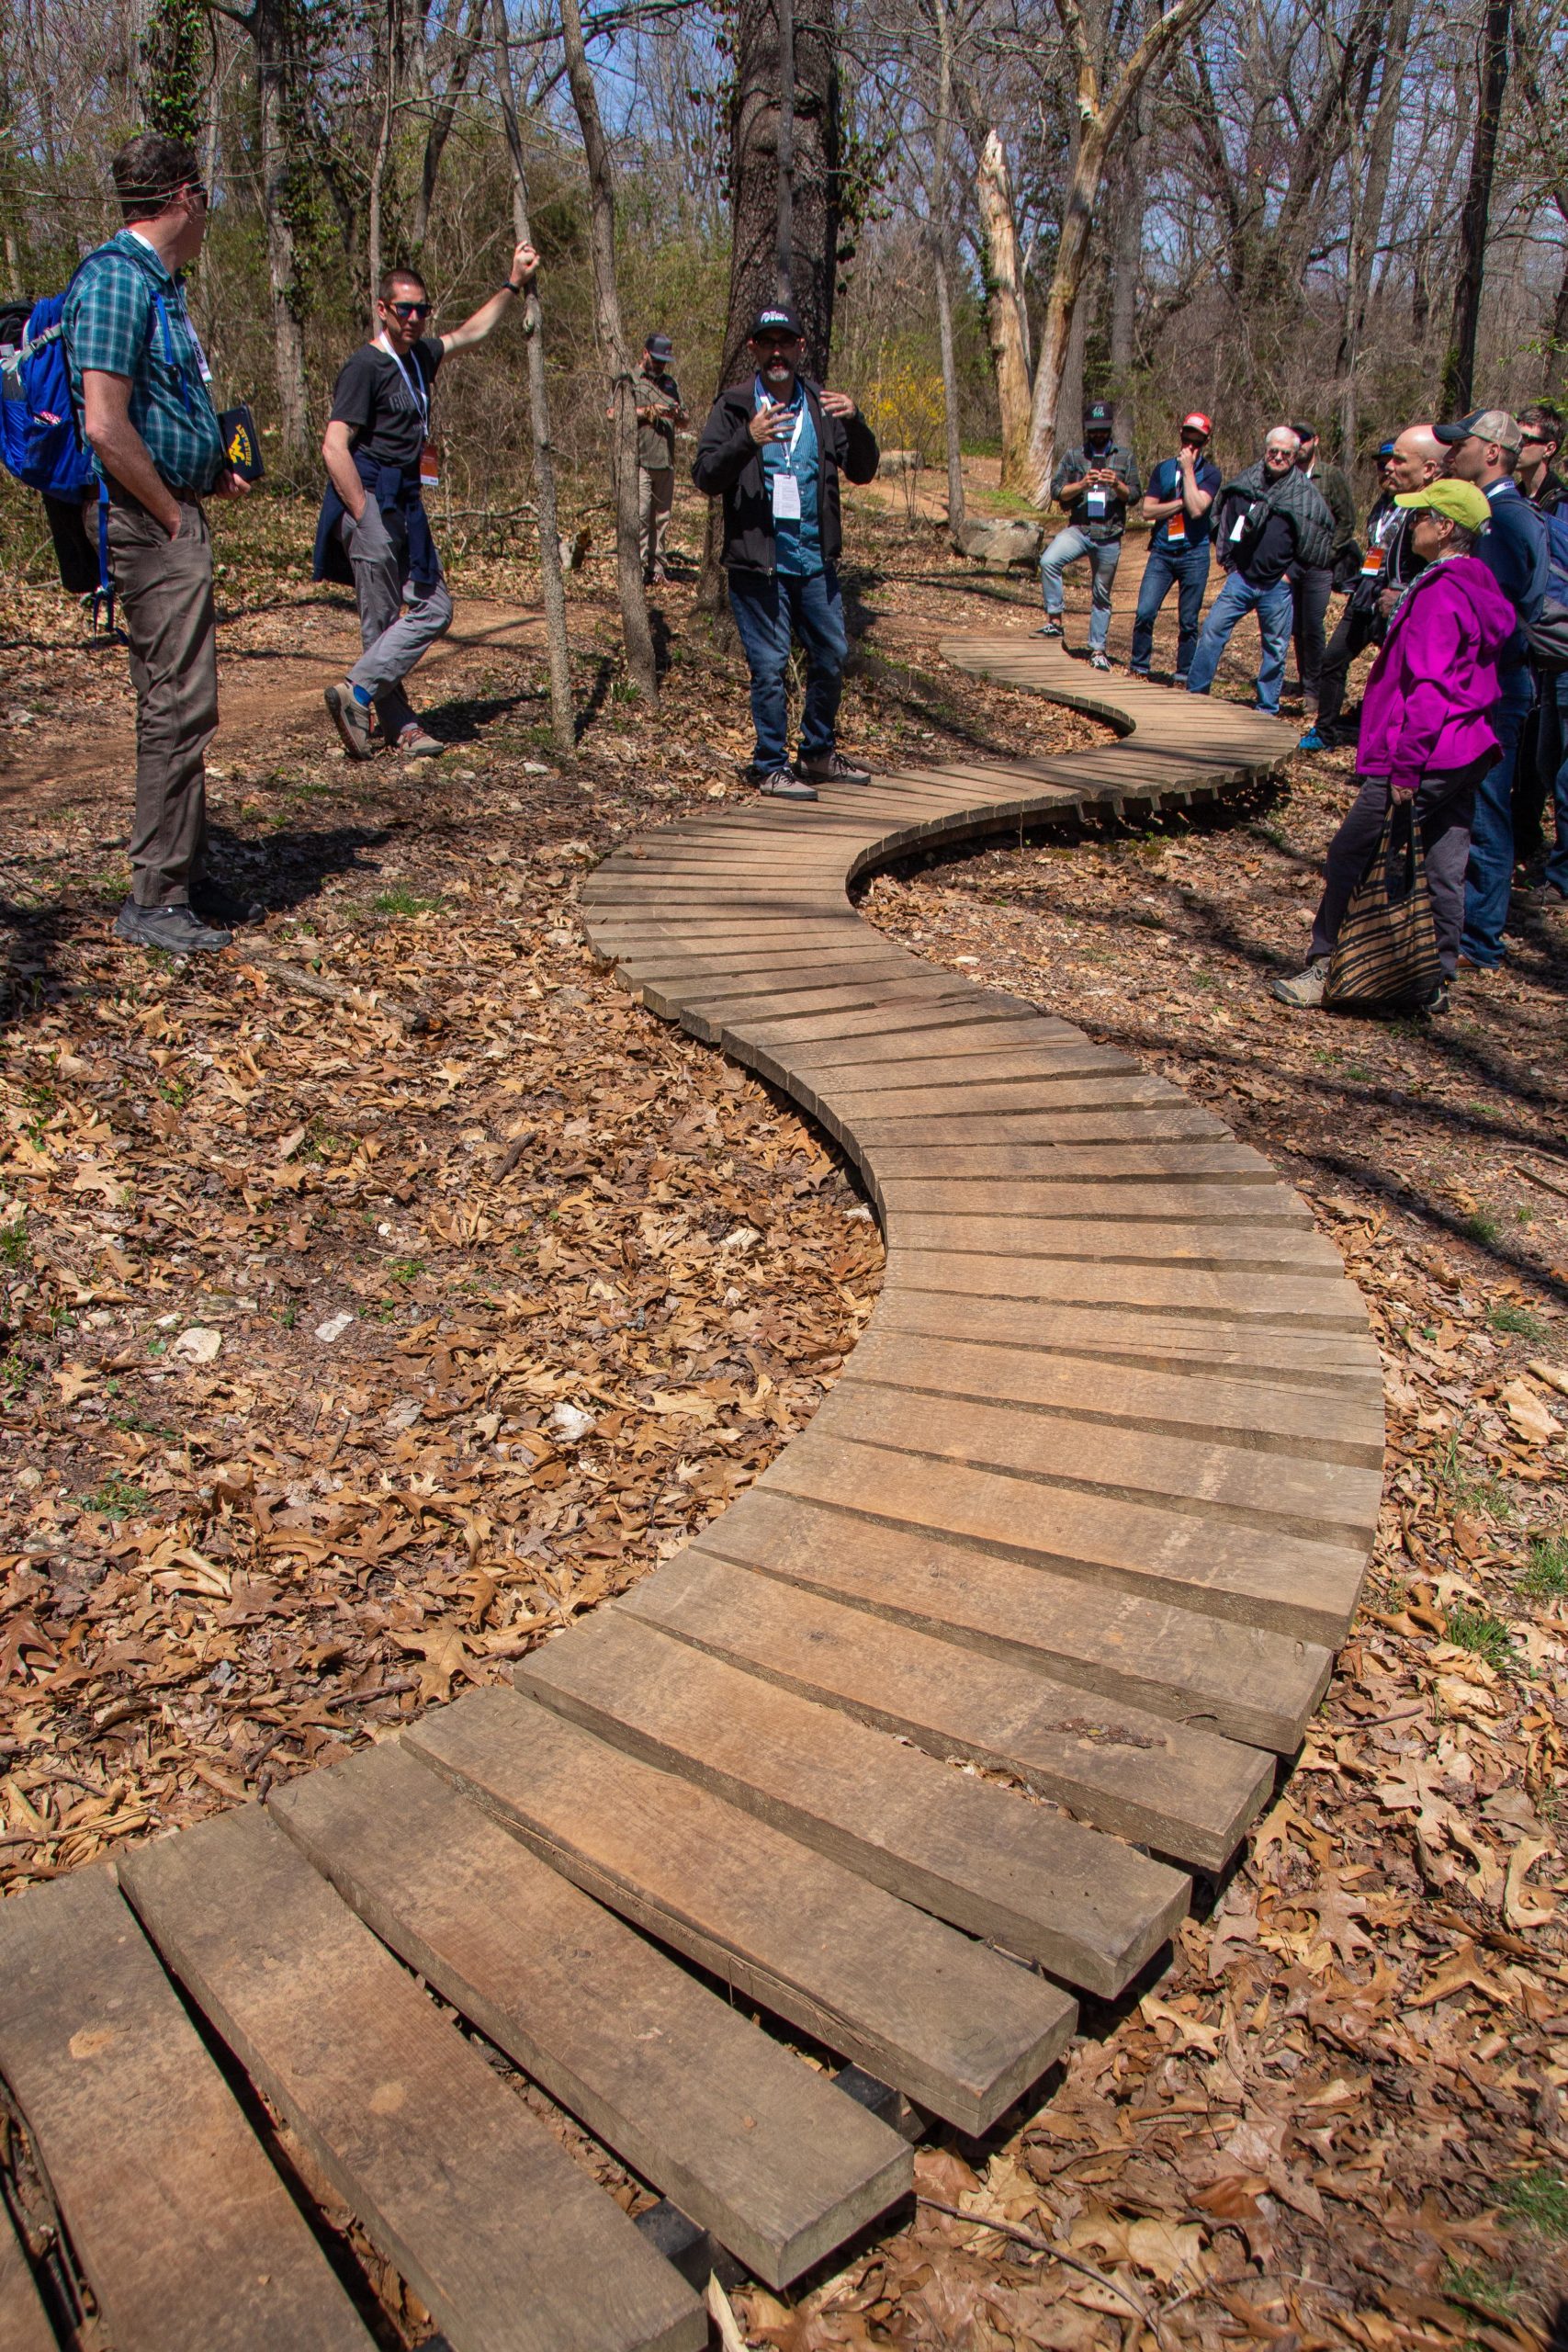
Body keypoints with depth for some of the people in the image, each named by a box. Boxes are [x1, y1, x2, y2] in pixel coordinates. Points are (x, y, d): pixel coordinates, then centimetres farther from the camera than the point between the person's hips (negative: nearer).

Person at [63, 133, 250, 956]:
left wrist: (215, 472, 17)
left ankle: (179, 876, 25)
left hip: (176, 516, 10)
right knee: (180, 706, -11)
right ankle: (154, 901, -5)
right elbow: (106, 427, -22)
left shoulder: (156, 282, 19)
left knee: (178, 704, 14)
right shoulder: (117, 279, -13)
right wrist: (173, 512, -14)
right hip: (151, 521, -10)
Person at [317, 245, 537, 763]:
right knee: (381, 621, -6)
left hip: (405, 505, 9)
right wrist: (364, 516, -19)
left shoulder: (419, 356, 15)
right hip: (371, 502, -9)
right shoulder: (365, 365, -10)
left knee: (433, 608, 5)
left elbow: (471, 333, 32)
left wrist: (514, 284, 30)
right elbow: (334, 447, -16)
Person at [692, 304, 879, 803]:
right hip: (758, 562, -5)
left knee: (831, 658, 12)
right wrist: (748, 440, -27)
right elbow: (705, 477, -11)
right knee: (769, 667, -2)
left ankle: (820, 753, 28)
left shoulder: (822, 405, 10)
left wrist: (855, 423, -13)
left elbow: (862, 471, 6)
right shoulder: (733, 407, -2)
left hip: (816, 561, 5)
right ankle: (771, 767, 9)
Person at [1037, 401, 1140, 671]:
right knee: (1049, 561, -28)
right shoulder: (1074, 456, 7)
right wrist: (1082, 484, -17)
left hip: (1110, 535, 0)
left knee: (1101, 595, 6)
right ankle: (1054, 619, -17)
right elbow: (1056, 490, 0)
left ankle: (1098, 649, 16)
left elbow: (1134, 496, 2)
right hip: (1078, 528, 0)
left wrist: (1117, 484, -18)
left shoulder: (1125, 457, 8)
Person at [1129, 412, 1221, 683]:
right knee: (1145, 612, -10)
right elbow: (1148, 511, 0)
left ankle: (1183, 677, 12)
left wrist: (1189, 469, -12)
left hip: (1194, 555, -2)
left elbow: (1196, 509, -16)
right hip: (1161, 552, 2)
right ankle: (1138, 669, 3)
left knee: (1188, 622, 3)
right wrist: (1181, 502, -9)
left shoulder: (1210, 472, 0)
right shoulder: (1163, 468, 8)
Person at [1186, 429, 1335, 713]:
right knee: (1213, 629, -7)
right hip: (1241, 577, 2)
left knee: (1275, 647, 5)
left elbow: (1323, 534, 1)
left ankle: (1267, 709, 14)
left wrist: (1292, 572, -2)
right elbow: (1223, 522, 15)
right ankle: (1195, 692, 3)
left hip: (1277, 585, -2)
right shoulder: (1244, 484, 3)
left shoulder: (1305, 494, -4)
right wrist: (1229, 560, 9)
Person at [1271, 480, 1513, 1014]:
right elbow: (1472, 681, 16)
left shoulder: (1439, 595, -16)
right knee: (1445, 868, 11)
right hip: (1467, 754, 9)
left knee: (1350, 855, -1)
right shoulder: (1480, 587, 12)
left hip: (1427, 756, -9)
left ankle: (1324, 970, 5)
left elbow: (1428, 689, -22)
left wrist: (1405, 768, -21)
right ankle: (1437, 980, 17)